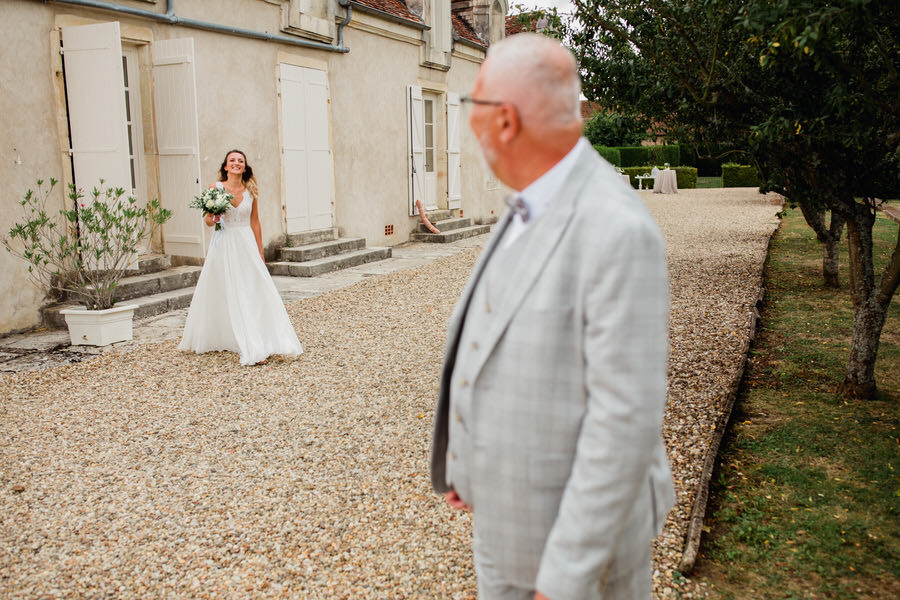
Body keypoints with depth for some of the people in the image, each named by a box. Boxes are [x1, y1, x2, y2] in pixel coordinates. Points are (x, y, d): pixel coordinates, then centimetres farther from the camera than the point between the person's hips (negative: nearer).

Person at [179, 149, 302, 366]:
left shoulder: (250, 191, 5)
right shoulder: (215, 188, 0)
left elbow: (255, 222, 9)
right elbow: (207, 220, 4)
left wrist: (260, 252, 7)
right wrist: (212, 218, -20)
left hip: (246, 245, 1)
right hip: (223, 245, -1)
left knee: (254, 292, -6)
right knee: (225, 294, -2)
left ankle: (258, 347, -4)